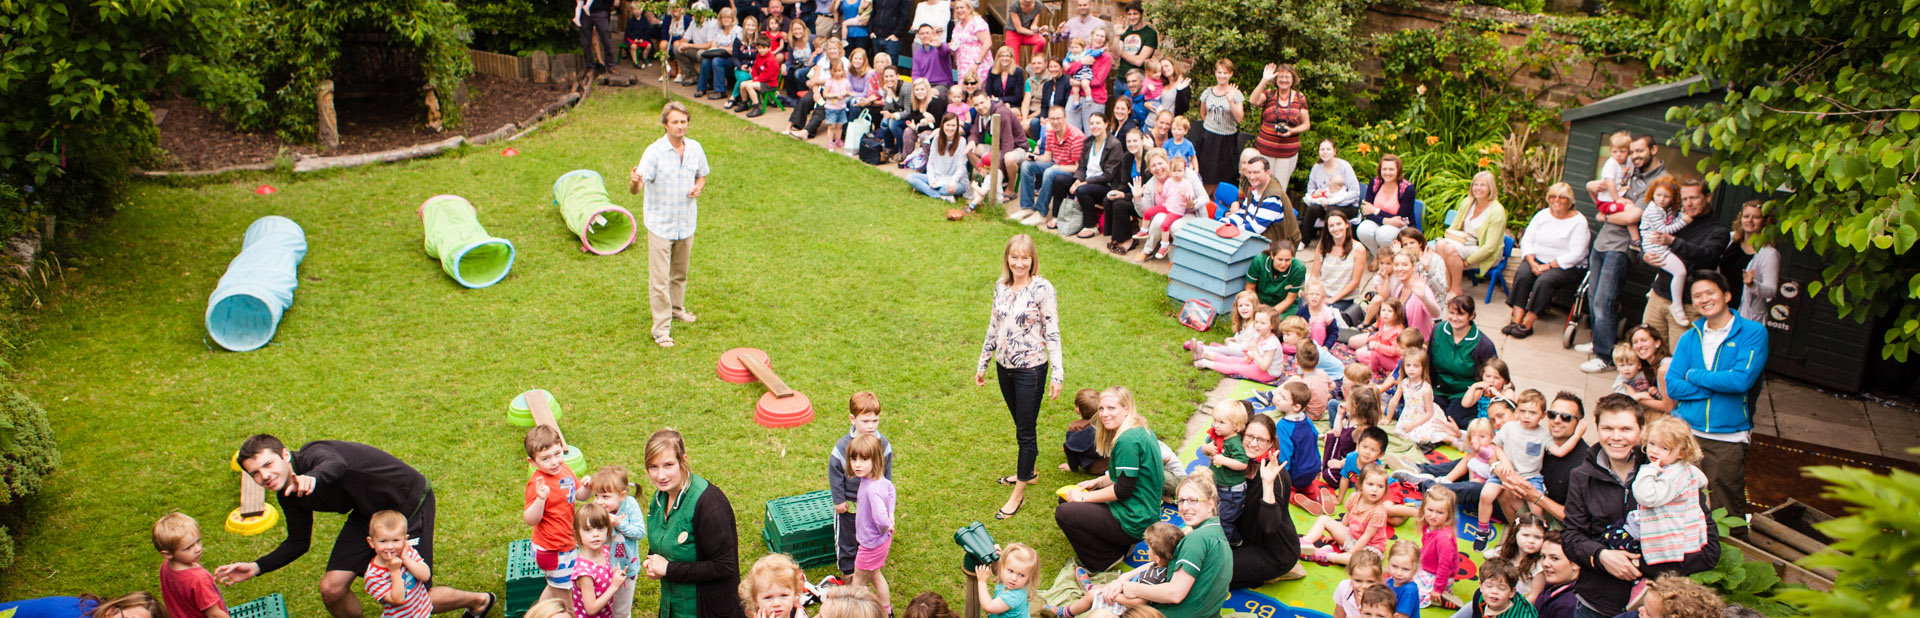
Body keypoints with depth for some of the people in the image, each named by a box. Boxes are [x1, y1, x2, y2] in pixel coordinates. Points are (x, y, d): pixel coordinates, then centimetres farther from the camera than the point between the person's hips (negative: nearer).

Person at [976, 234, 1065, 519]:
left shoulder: (1042, 289, -14)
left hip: (1031, 369, -6)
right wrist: (982, 363, 16)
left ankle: (1018, 494, 9)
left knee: (1025, 430, 1)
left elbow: (1052, 333, -13)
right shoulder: (1001, 286, 3)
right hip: (1004, 367, 6)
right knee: (1020, 424, 21)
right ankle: (1028, 472, 40)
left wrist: (1057, 374, -15)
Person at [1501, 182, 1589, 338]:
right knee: (1522, 274, -26)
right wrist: (1533, 263, -15)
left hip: (1567, 267, -4)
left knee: (1544, 281, -32)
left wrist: (1549, 266, -20)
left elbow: (1576, 254, -15)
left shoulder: (1578, 221, -7)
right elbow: (1527, 240, 3)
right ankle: (1516, 319, -30)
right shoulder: (1542, 215, 9)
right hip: (1538, 260, 5)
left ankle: (1527, 324, -28)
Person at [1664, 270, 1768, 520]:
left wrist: (1694, 375, -6)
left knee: (1727, 514, 3)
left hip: (1728, 438, -3)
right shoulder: (1689, 338, 10)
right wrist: (1719, 385, -11)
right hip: (1685, 433, 3)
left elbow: (1742, 380, -18)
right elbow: (1672, 386, 0)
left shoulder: (1753, 333, -2)